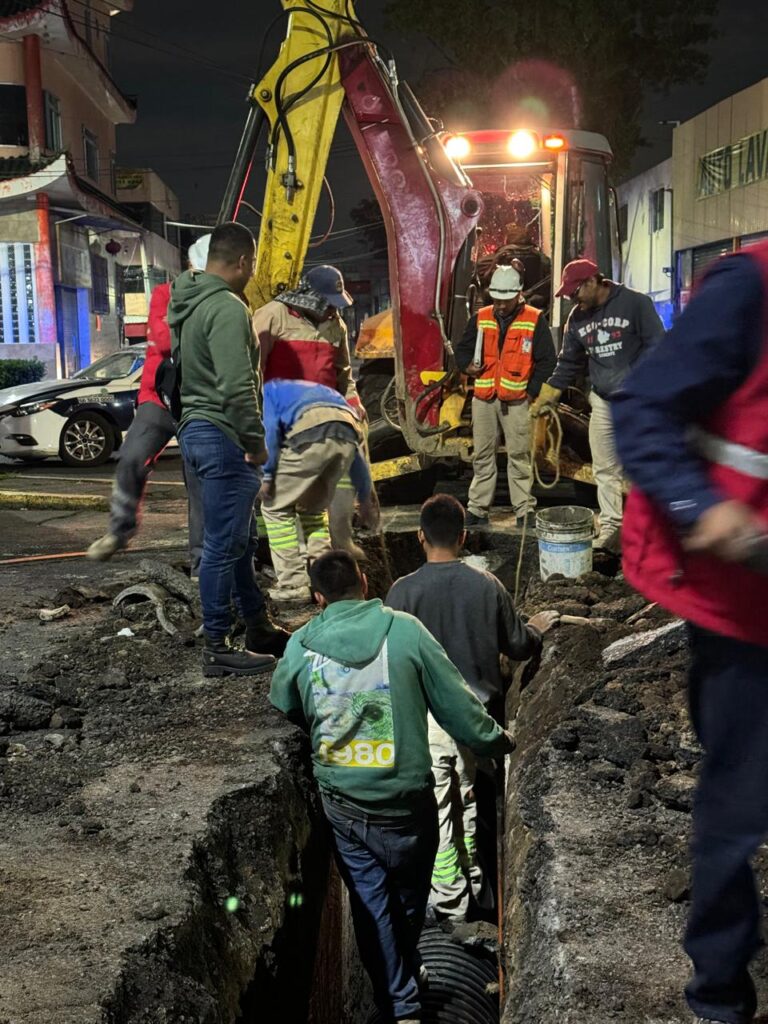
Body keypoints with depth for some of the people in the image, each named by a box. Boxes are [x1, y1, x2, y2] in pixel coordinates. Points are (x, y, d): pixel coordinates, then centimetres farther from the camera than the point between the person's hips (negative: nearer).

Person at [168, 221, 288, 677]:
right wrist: (256, 440, -15)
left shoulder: (188, 302, 14)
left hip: (196, 429, 11)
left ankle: (259, 629, 29)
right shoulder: (228, 308, -18)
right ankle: (217, 649, 5)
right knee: (224, 545, -3)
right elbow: (237, 386, -26)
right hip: (222, 436, -11)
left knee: (239, 538, 18)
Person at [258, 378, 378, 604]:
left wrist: (266, 476, 3)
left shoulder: (269, 389, 29)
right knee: (314, 509, 25)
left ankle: (293, 585, 8)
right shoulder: (324, 390, 43)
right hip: (348, 434, 6)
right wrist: (365, 498, 41)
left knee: (276, 507, 12)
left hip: (310, 433, -5)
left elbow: (269, 428, 5)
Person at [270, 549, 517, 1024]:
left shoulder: (301, 645, -4)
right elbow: (458, 706, -10)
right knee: (408, 899, 23)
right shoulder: (405, 630, -12)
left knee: (371, 904, 16)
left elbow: (279, 715, 10)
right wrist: (500, 741, 7)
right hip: (404, 801, -1)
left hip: (340, 804, 1)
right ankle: (408, 974, 46)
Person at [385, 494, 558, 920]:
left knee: (437, 809, 9)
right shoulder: (487, 585, -7)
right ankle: (479, 887, 34)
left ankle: (450, 900, 18)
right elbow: (517, 647, 1)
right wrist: (537, 629, 22)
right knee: (475, 803, 20)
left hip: (426, 717, -2)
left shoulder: (403, 592, -12)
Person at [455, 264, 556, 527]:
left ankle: (524, 509, 7)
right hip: (483, 399, 3)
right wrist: (467, 366, -5)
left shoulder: (534, 320, -2)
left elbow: (546, 360, 0)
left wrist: (532, 391, -6)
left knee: (519, 456, 0)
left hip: (516, 400, -3)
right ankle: (478, 508, 15)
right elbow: (462, 349, 16)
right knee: (482, 456, 8)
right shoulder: (480, 318, 7)